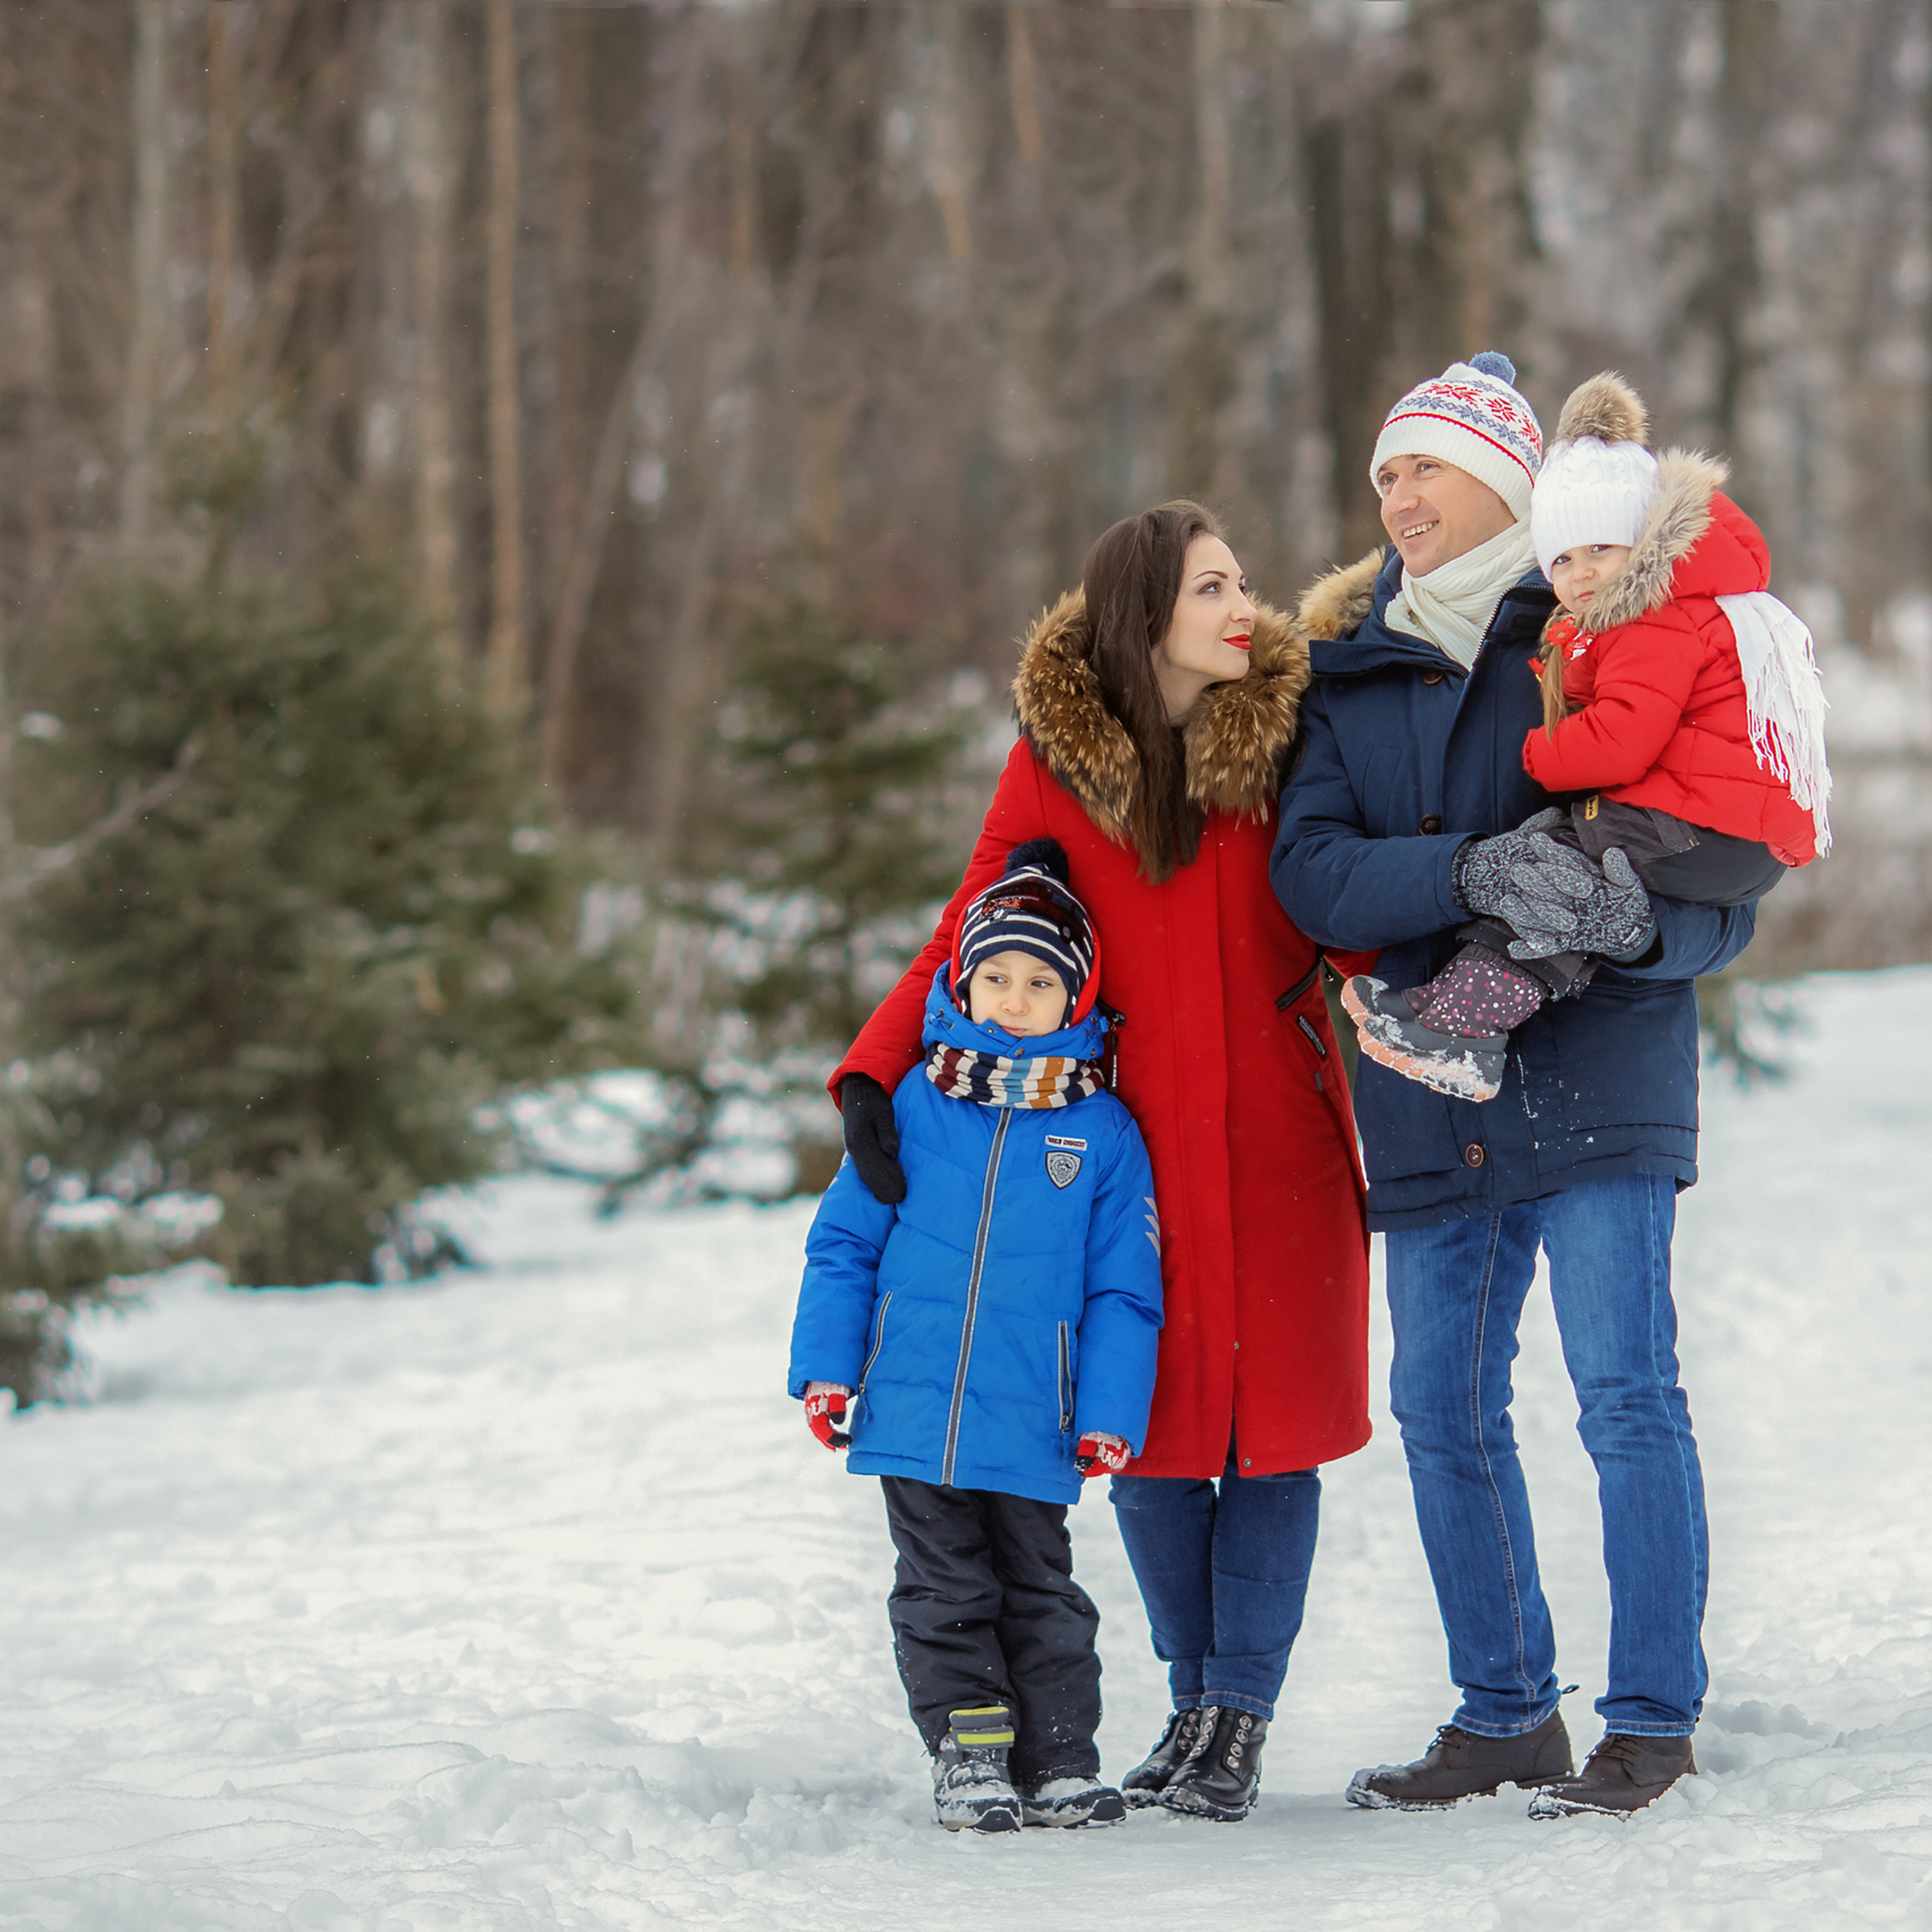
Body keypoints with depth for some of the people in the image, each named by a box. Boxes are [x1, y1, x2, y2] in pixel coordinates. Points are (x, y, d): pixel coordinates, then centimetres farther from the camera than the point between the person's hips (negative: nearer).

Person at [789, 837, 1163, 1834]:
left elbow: (1122, 1289, 3)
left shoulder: (1102, 1132, 0)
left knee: (1041, 1592, 9)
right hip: (913, 1411, 1)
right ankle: (969, 1756, 14)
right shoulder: (912, 1108, 1)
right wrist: (826, 1370, 2)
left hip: (1035, 1424, 0)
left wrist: (1109, 1413, -2)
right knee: (943, 1590, 6)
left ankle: (1057, 1762, 17)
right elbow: (843, 1244, 7)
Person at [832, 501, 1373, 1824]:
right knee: (1151, 1426, 3)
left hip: (1281, 1136, 0)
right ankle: (1195, 1701, 19)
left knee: (1273, 1417, -1)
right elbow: (969, 936, 1)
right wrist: (873, 1075, -11)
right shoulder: (1057, 758, -1)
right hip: (1136, 1137, 0)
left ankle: (1243, 1716, 10)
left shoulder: (1286, 730, 0)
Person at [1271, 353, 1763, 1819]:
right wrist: (1468, 872, -21)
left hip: (1596, 1077, -4)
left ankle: (1653, 1720, 1)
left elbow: (1726, 894, -1)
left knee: (1627, 1394, -7)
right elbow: (1312, 875, -4)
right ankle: (1504, 1715, 20)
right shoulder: (1347, 676, 12)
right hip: (1431, 1099, 5)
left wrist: (1637, 921, -23)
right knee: (1445, 1414, 8)